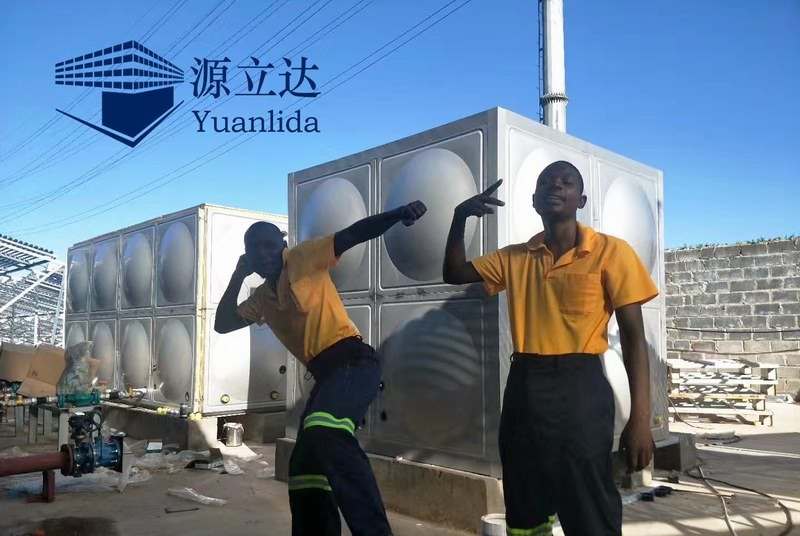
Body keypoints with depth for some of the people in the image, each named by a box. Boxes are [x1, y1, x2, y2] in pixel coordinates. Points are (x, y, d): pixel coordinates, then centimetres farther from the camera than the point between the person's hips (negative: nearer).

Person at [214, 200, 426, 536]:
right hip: (326, 372, 9)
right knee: (305, 467, 12)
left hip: (353, 361, -9)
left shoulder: (303, 258, 1)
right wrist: (238, 275, 15)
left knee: (325, 432, -34)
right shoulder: (262, 298, 22)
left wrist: (400, 213, -28)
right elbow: (222, 324, 24)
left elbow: (354, 234, -11)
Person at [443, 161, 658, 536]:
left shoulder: (610, 252, -2)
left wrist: (640, 418, -10)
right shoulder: (515, 258, 10)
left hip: (578, 388, -4)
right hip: (523, 388, 5)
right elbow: (454, 274, 14)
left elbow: (633, 335, -3)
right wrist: (461, 216, -1)